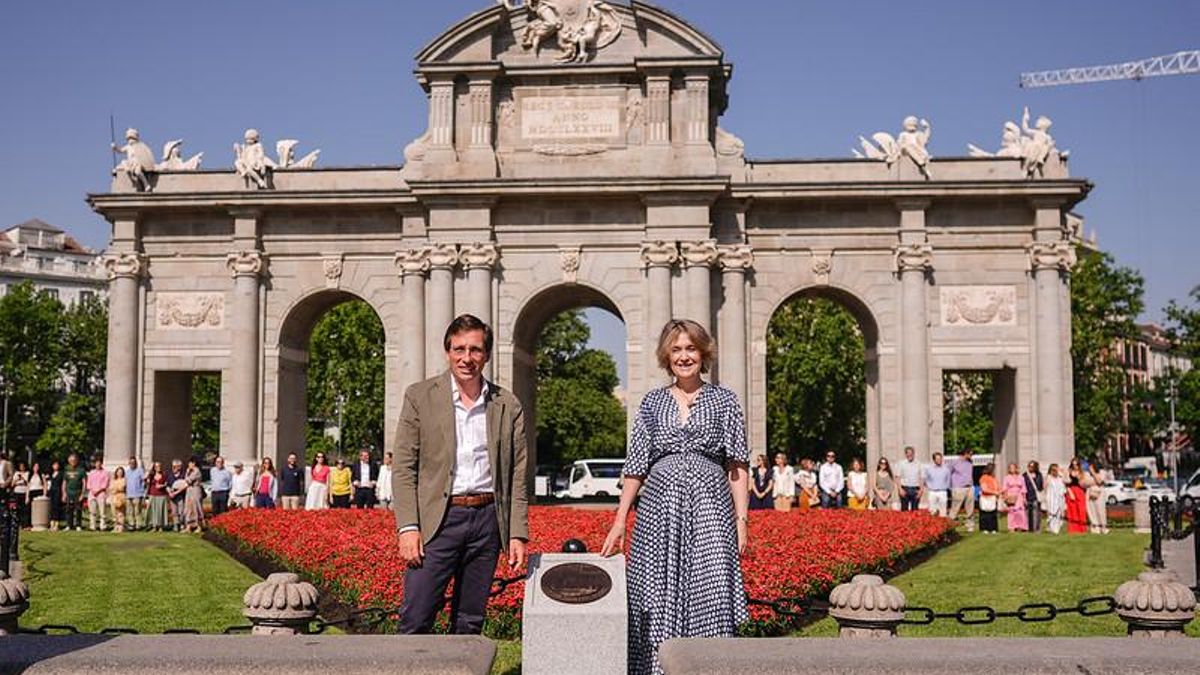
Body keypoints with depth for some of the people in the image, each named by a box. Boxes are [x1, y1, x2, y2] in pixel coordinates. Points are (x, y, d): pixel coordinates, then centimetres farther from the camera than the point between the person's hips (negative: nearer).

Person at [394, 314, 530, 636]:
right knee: (415, 621, -7)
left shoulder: (508, 406, 8)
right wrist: (408, 527, -10)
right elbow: (403, 467, -1)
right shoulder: (420, 396, 2)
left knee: (470, 625, 8)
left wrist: (518, 534, 2)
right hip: (437, 520, -2)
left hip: (487, 519, 2)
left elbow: (517, 475, 9)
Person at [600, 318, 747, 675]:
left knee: (711, 594, -9)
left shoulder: (723, 400, 8)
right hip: (659, 506, 2)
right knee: (658, 597, 0)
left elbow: (737, 466, 6)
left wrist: (741, 518, -3)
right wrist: (619, 522, 7)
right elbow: (636, 467, 12)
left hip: (709, 505, -2)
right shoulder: (652, 402, 12)